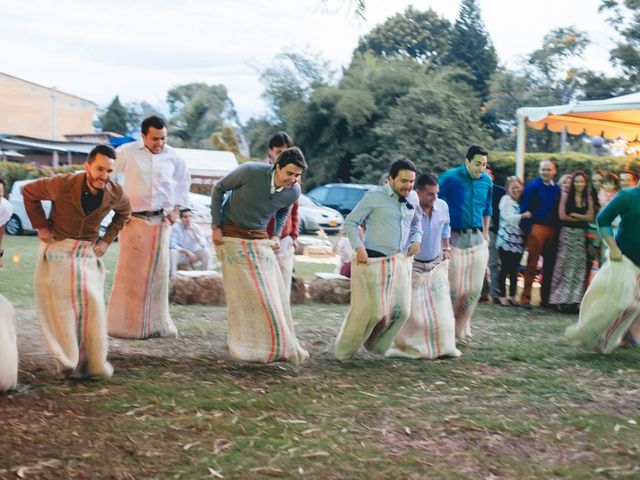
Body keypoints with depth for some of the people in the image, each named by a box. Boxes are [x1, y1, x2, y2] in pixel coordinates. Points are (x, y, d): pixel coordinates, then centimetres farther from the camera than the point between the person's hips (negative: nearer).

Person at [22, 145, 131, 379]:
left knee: (92, 305, -2)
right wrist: (41, 227, -6)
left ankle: (94, 362, 8)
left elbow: (124, 212, 13)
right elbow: (29, 192, -4)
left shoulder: (115, 194, -12)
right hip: (57, 250, -2)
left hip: (88, 252, 3)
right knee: (60, 306, -1)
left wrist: (107, 240, 3)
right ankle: (69, 362, 10)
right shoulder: (62, 185, -21)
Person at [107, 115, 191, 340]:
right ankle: (125, 325, 2)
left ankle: (155, 324, 17)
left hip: (160, 221, 3)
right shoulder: (127, 152, -5)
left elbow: (184, 182, 19)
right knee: (130, 272, -4)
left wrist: (176, 209, 9)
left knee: (157, 273, 7)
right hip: (134, 219, -3)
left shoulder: (173, 157, 4)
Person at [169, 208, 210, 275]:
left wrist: (194, 232, -27)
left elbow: (204, 244, -15)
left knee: (206, 250, -22)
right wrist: (187, 252, -31)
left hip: (192, 255, 3)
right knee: (173, 252, -33)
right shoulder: (176, 227, -15)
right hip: (181, 256, -3)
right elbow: (173, 245, -21)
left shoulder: (196, 227, -6)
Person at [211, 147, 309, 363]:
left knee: (272, 292, 2)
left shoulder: (293, 192, -10)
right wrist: (216, 226, -9)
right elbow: (219, 188, -9)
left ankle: (278, 344, 13)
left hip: (259, 238, 5)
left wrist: (276, 236, 3)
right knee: (242, 292, -4)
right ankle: (242, 345, 6)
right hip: (232, 234, -4)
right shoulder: (250, 172, -25)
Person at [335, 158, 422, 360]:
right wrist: (358, 248, -15)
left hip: (400, 262, 6)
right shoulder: (374, 196, -9)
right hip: (374, 261, -6)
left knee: (400, 310, 6)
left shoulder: (412, 201, 9)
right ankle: (345, 351, 16)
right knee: (370, 310, -3)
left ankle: (377, 347, 27)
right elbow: (350, 222, -5)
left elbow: (416, 225, 27)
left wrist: (416, 240, 7)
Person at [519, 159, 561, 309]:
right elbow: (524, 208, -6)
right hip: (537, 228, -5)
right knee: (532, 264, -6)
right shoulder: (532, 186, -3)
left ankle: (546, 297, 17)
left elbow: (558, 211, 14)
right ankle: (526, 297, -2)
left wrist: (557, 229, 5)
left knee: (549, 263, 9)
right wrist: (528, 229, -13)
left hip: (552, 229, 5)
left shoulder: (556, 189, 13)